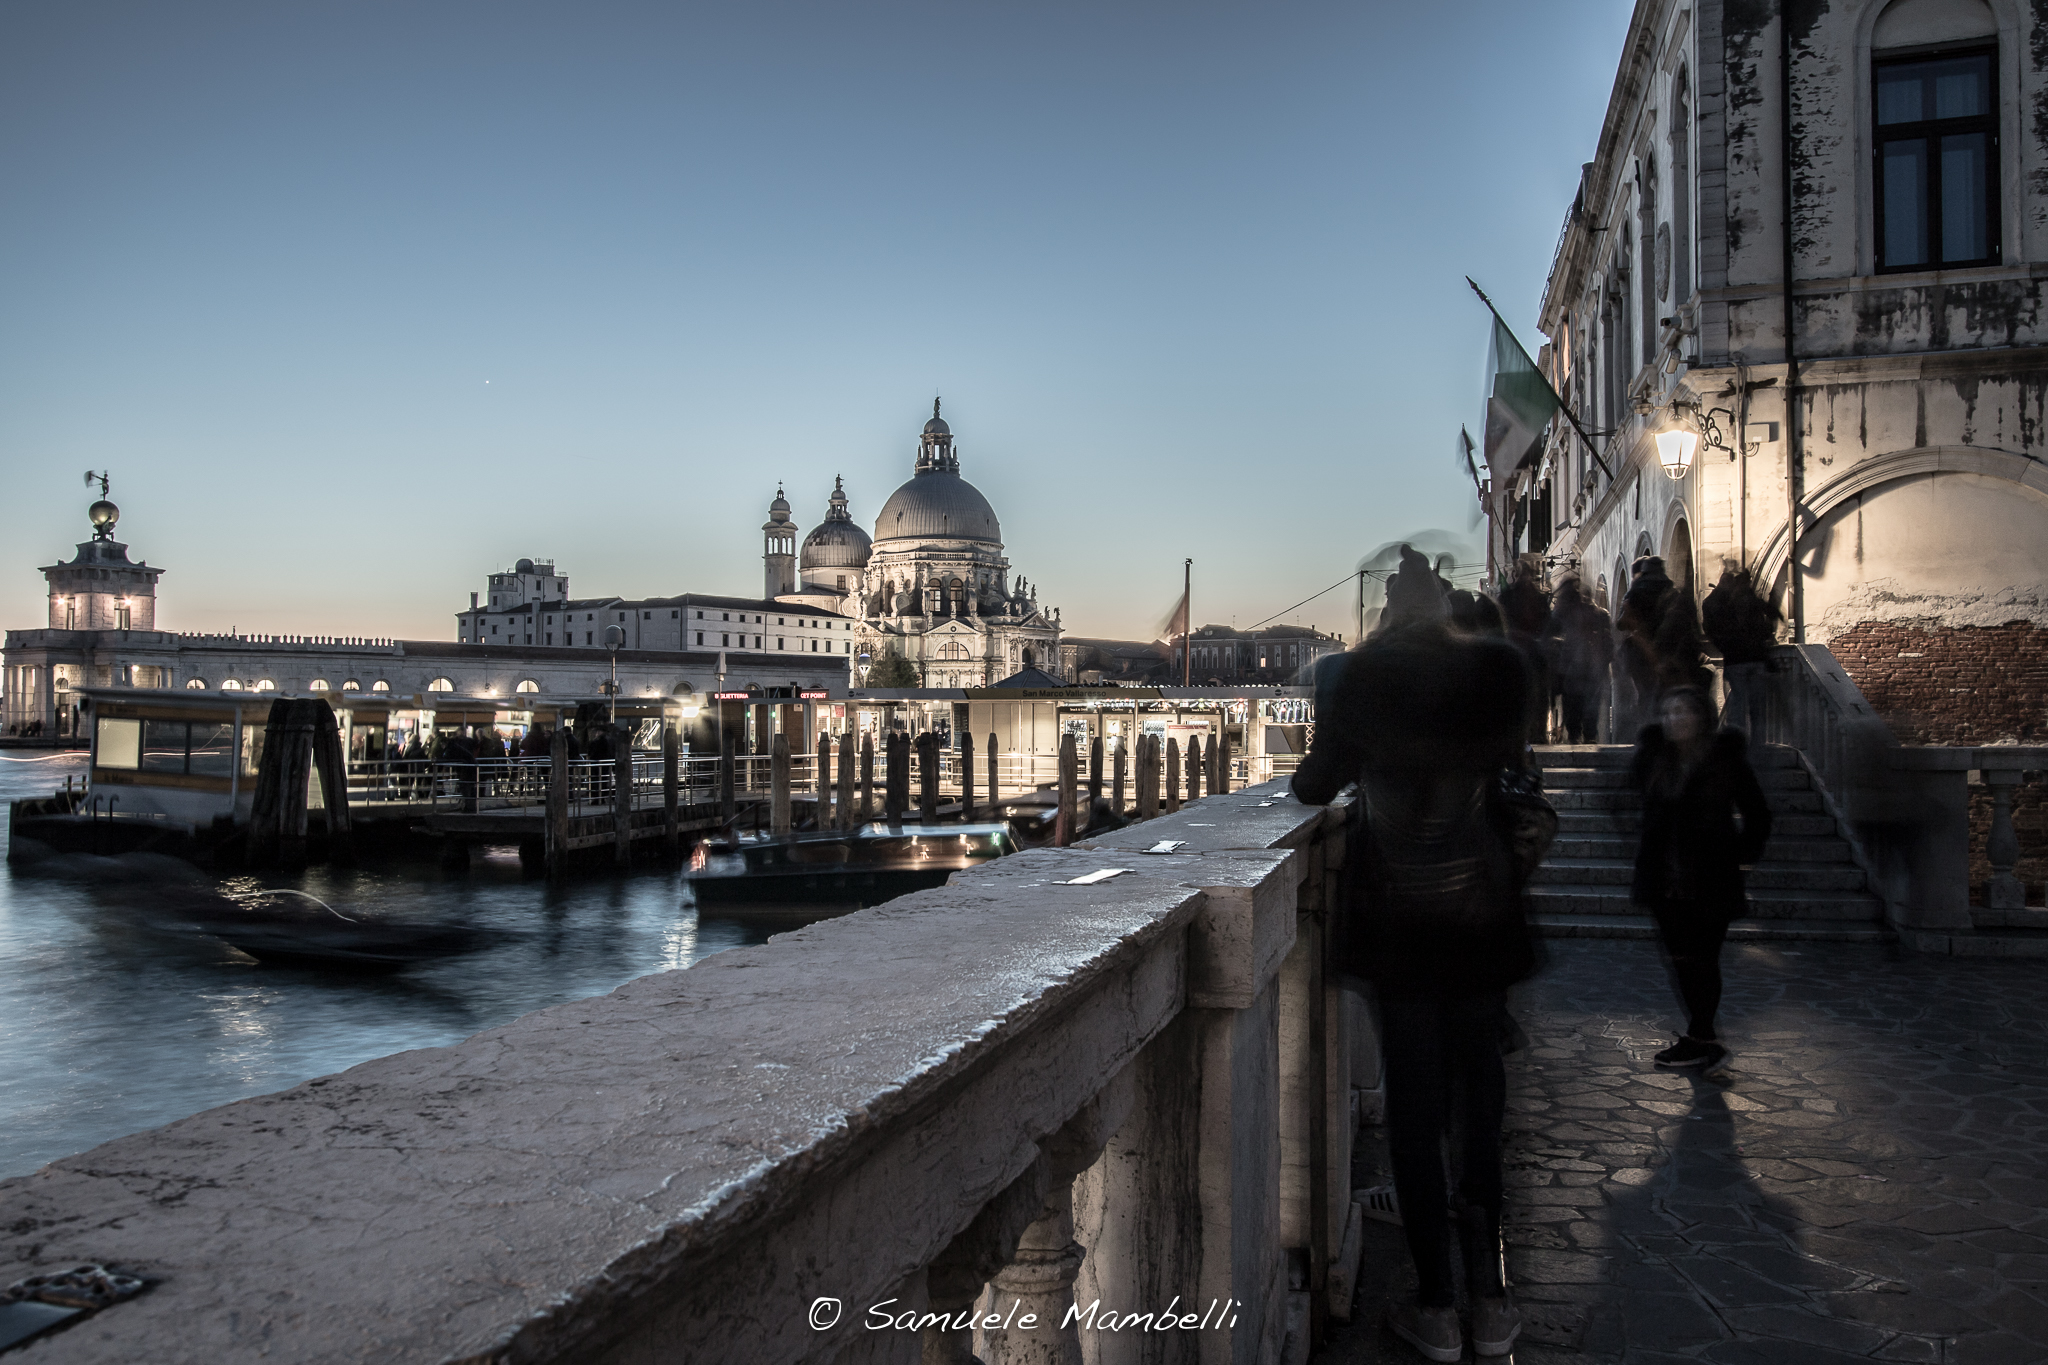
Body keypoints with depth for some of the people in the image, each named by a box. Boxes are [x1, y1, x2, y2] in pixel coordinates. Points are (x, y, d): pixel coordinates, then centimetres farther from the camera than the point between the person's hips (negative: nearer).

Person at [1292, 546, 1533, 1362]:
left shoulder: (1356, 676, -12)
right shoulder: (1498, 668, -9)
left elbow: (1316, 786, 1)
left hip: (1395, 919, -1)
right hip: (1479, 914, 1)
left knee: (1414, 1104, 7)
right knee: (1480, 1095, 13)